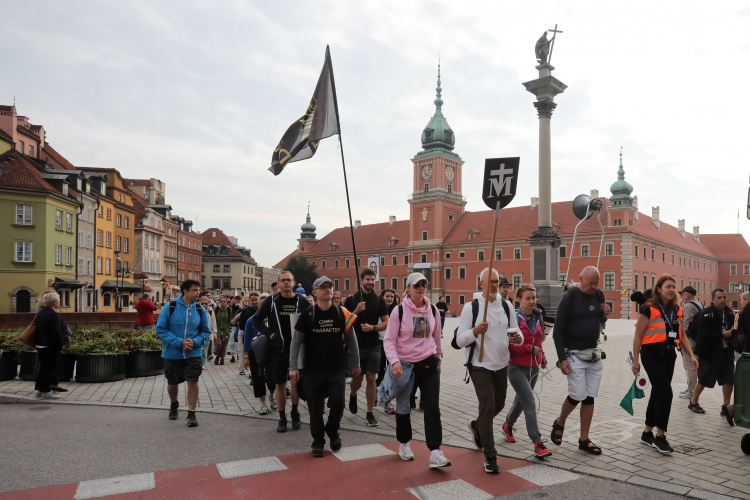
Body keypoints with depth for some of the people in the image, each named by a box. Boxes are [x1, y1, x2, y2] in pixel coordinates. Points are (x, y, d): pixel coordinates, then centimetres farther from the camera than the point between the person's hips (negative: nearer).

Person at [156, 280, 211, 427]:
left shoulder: (200, 310, -3)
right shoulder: (170, 307, -10)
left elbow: (206, 332, 4)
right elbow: (160, 329, -10)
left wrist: (195, 341, -17)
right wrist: (179, 342, -20)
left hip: (193, 353, 0)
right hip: (172, 353, 0)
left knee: (192, 381, -9)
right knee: (172, 383, 15)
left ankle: (191, 414, 4)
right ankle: (174, 405, 45)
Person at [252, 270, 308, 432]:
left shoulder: (302, 301, -1)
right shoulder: (271, 301, 1)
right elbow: (256, 319, 6)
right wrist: (269, 333, -6)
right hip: (277, 349, 1)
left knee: (296, 381, -3)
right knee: (280, 384, 7)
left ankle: (295, 411, 23)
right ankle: (282, 417, 22)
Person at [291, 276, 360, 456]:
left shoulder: (342, 313, -1)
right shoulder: (307, 315, -4)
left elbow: (351, 340, 8)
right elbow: (296, 341, 1)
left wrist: (355, 364, 11)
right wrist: (293, 367, -4)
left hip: (337, 369, 0)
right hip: (313, 369, 0)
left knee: (338, 402, -8)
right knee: (315, 407, 5)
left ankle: (333, 431, 21)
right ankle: (318, 441, 24)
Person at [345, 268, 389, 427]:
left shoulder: (379, 300, 3)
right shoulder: (351, 299, -1)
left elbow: (386, 323, 3)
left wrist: (373, 327, -14)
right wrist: (356, 311, -18)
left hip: (373, 345, 1)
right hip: (356, 344, -1)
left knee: (371, 378, -3)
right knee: (357, 378, 5)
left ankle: (370, 413, 9)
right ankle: (353, 395, 40)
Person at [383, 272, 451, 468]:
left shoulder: (433, 310, 2)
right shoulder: (399, 311, -9)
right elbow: (389, 340, -9)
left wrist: (438, 358, 22)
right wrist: (394, 361, -23)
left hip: (429, 364, 2)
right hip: (405, 365, -2)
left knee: (433, 408, -5)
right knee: (403, 407, 12)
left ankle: (435, 453, -3)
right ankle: (404, 444, 34)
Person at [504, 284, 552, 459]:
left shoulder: (538, 317, 5)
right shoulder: (514, 318, -16)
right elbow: (509, 344, -17)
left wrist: (542, 356, 9)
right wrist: (530, 349, -19)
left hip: (534, 367, 7)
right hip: (517, 367, -7)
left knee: (521, 400, 21)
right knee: (530, 402, -11)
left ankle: (508, 426, 44)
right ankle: (537, 442, -5)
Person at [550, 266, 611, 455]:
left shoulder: (599, 294, 5)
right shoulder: (570, 296, -12)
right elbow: (558, 328, -12)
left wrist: (605, 315, -5)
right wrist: (562, 358, -16)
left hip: (594, 353, 6)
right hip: (574, 353, -5)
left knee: (590, 397, 6)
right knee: (578, 395, -8)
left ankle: (584, 440, 18)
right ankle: (559, 424, 21)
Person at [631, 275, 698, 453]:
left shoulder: (677, 310, 8)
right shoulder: (649, 309, -11)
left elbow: (682, 335, 16)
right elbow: (638, 337, -9)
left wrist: (691, 355, 4)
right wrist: (635, 361, -9)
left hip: (669, 354, 7)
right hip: (652, 354, -7)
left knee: (657, 393, 12)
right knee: (665, 393, -13)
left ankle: (647, 434, 25)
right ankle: (660, 437, -1)